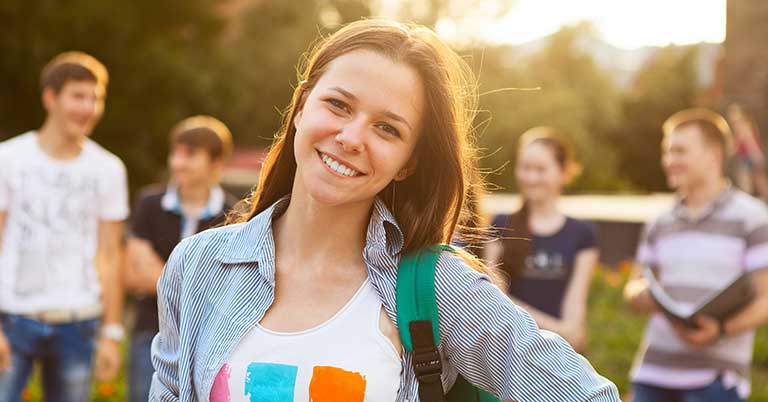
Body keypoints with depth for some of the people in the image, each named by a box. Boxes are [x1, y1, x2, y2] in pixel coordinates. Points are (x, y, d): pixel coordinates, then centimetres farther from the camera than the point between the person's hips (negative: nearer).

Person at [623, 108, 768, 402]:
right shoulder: (660, 224, 16)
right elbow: (637, 288, 20)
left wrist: (722, 330, -23)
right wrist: (640, 294, -4)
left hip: (715, 377, -5)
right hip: (653, 370, 5)